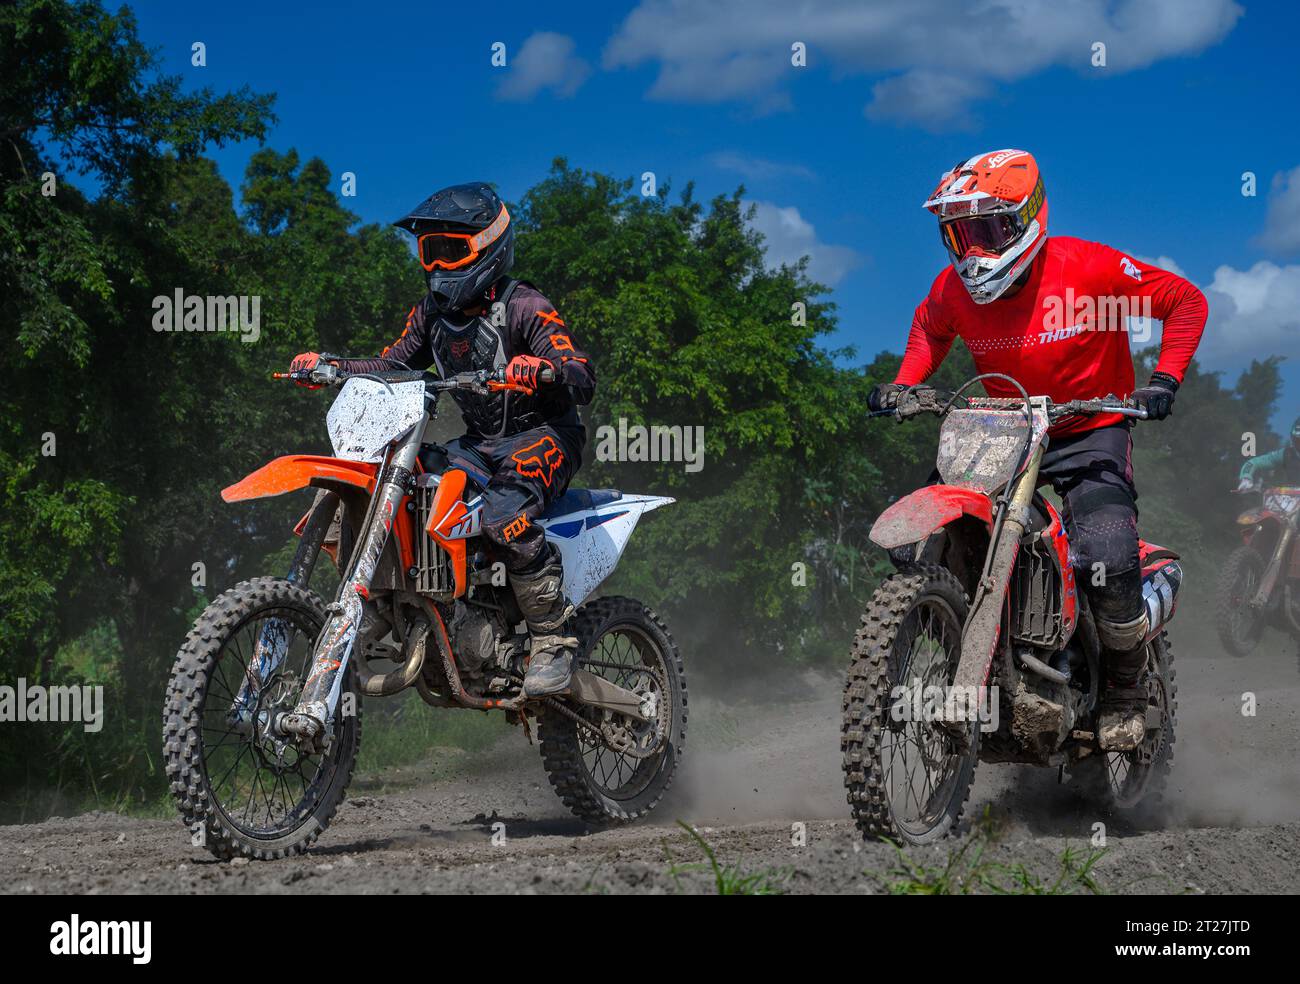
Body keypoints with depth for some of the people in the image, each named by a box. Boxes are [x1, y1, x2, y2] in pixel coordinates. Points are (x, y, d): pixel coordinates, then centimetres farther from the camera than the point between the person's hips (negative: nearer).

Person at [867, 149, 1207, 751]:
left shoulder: (1090, 268, -16)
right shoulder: (953, 289, -3)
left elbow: (1185, 300, -4)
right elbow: (930, 328, 22)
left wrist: (1164, 379, -15)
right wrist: (904, 384, 6)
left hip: (1090, 435, -4)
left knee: (1107, 559, -28)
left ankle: (1126, 690, -1)